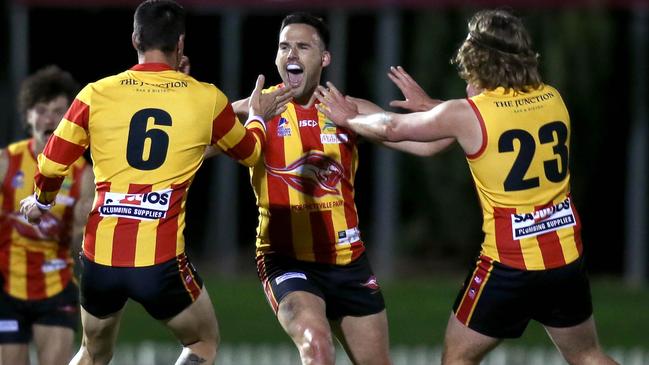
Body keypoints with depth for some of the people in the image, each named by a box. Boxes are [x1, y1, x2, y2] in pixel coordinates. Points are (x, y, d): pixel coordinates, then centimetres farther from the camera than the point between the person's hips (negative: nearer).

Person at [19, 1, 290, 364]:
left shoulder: (97, 94, 1)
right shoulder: (206, 99, 0)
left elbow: (51, 166, 6)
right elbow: (250, 152, 19)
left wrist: (41, 202, 28)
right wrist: (258, 118, 42)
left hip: (100, 256, 2)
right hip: (161, 261, -2)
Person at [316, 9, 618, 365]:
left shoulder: (466, 114, -10)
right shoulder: (552, 99, 5)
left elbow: (392, 128, 5)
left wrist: (348, 118, 26)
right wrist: (429, 105, 35)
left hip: (509, 262, -5)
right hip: (567, 256, 5)